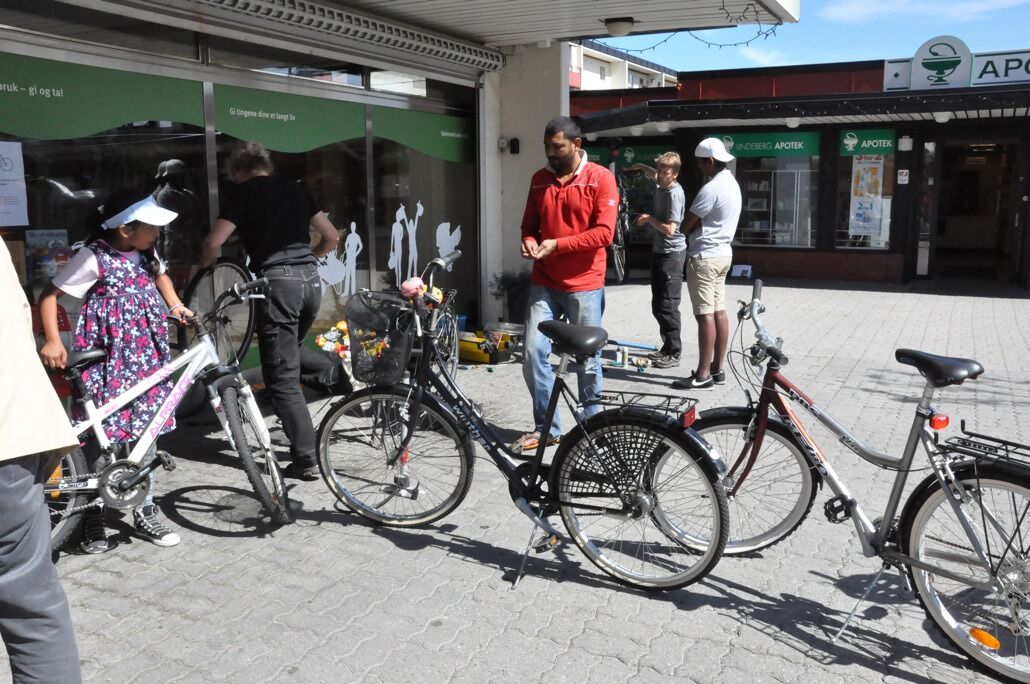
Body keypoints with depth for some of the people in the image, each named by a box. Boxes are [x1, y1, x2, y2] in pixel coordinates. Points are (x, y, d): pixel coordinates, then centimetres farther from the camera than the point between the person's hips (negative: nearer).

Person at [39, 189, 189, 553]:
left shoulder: (145, 253, 5)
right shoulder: (94, 257, -14)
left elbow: (160, 274, 27)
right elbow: (49, 295, -11)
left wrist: (176, 306, 11)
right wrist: (52, 342, -21)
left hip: (145, 357, 6)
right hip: (106, 360, -6)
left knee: (146, 433, 9)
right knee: (103, 436, 1)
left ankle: (145, 511, 20)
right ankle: (94, 515, 17)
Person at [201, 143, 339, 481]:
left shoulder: (243, 193, 4)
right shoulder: (296, 189, 19)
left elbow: (213, 243, -5)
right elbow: (331, 237, 22)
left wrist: (203, 267, 16)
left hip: (278, 282, -6)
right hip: (310, 279, 6)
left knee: (282, 378, -1)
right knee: (290, 362, 23)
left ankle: (306, 460, -3)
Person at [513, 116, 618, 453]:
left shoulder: (601, 178, -6)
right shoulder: (539, 179, 9)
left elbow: (604, 232, -13)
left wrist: (557, 244, -18)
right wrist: (529, 243, -6)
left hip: (584, 285, -4)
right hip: (544, 283, 4)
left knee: (587, 360, 5)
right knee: (534, 352, -1)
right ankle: (545, 427, 13)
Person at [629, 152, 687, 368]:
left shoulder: (675, 193, -18)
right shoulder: (662, 186, 8)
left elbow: (670, 229, -24)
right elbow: (655, 175, 35)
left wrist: (648, 218, -13)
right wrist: (641, 167, 22)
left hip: (671, 254, -9)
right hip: (659, 251, 9)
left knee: (668, 307, -7)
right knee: (657, 305, 12)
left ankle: (674, 354, 0)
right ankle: (667, 347, 22)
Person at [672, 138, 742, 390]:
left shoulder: (711, 189, -19)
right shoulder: (731, 183, 13)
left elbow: (687, 226, -13)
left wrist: (691, 229, 6)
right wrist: (698, 227, 7)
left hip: (704, 256, -10)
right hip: (722, 253, 10)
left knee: (705, 315, -8)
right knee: (719, 312, 10)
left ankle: (703, 374, -6)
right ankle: (717, 368, 15)